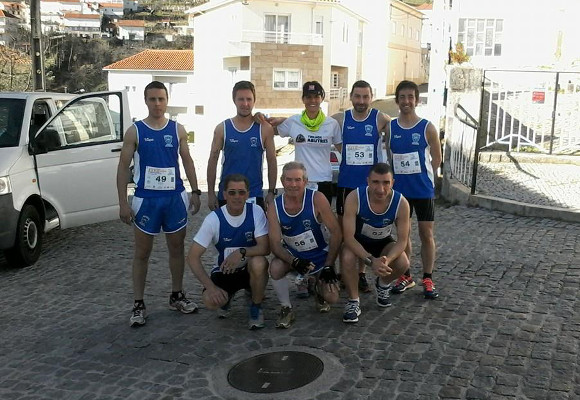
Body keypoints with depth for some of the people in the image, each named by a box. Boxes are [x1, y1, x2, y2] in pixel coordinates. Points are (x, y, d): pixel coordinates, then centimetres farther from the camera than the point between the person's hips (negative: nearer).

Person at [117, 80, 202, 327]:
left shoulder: (177, 129, 5)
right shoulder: (135, 131, -3)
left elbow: (187, 161, 10)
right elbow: (123, 168, -3)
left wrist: (195, 191, 3)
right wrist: (123, 203, -9)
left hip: (175, 197, 3)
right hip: (146, 199, -2)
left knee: (177, 248, 12)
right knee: (142, 252, 4)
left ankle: (177, 296, 27)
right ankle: (138, 305, 13)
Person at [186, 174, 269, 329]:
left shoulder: (255, 212, -15)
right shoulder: (214, 219, -16)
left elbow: (265, 248, -19)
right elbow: (192, 257, -16)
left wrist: (242, 252, -38)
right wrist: (211, 286, -26)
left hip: (251, 269, 0)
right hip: (224, 270, 0)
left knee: (259, 263, -35)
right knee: (210, 300, -29)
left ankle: (256, 308, -6)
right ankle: (226, 296, 11)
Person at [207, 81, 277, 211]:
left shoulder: (265, 129, 0)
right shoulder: (222, 129, 1)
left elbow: (272, 161, 3)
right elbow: (213, 161, 3)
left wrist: (271, 192, -1)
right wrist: (211, 194, -1)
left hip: (255, 195, 0)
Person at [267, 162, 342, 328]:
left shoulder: (317, 199, -21)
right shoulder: (275, 207, -14)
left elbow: (336, 233, -16)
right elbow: (275, 243, -16)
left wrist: (328, 266, -17)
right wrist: (294, 262, -35)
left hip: (319, 255, -1)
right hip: (292, 255, 1)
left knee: (332, 298, -15)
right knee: (275, 268, -32)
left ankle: (318, 286, 23)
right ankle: (286, 309, -7)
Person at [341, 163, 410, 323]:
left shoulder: (401, 203, -26)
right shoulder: (354, 198, -32)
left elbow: (402, 240, -20)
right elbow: (349, 237, -31)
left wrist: (387, 260, -40)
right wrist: (371, 260, -43)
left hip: (384, 242, 2)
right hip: (357, 241, -2)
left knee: (403, 264, -24)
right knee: (347, 259, -34)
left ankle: (383, 285, 12)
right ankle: (353, 301, -9)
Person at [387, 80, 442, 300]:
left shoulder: (427, 128, -5)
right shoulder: (390, 127, 2)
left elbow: (436, 159, 1)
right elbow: (386, 157, 8)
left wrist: (422, 177, 2)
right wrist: (396, 176, 0)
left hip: (423, 189, -2)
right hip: (399, 189, 3)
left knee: (426, 234, 2)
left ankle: (428, 279, 13)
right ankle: (405, 276, 24)